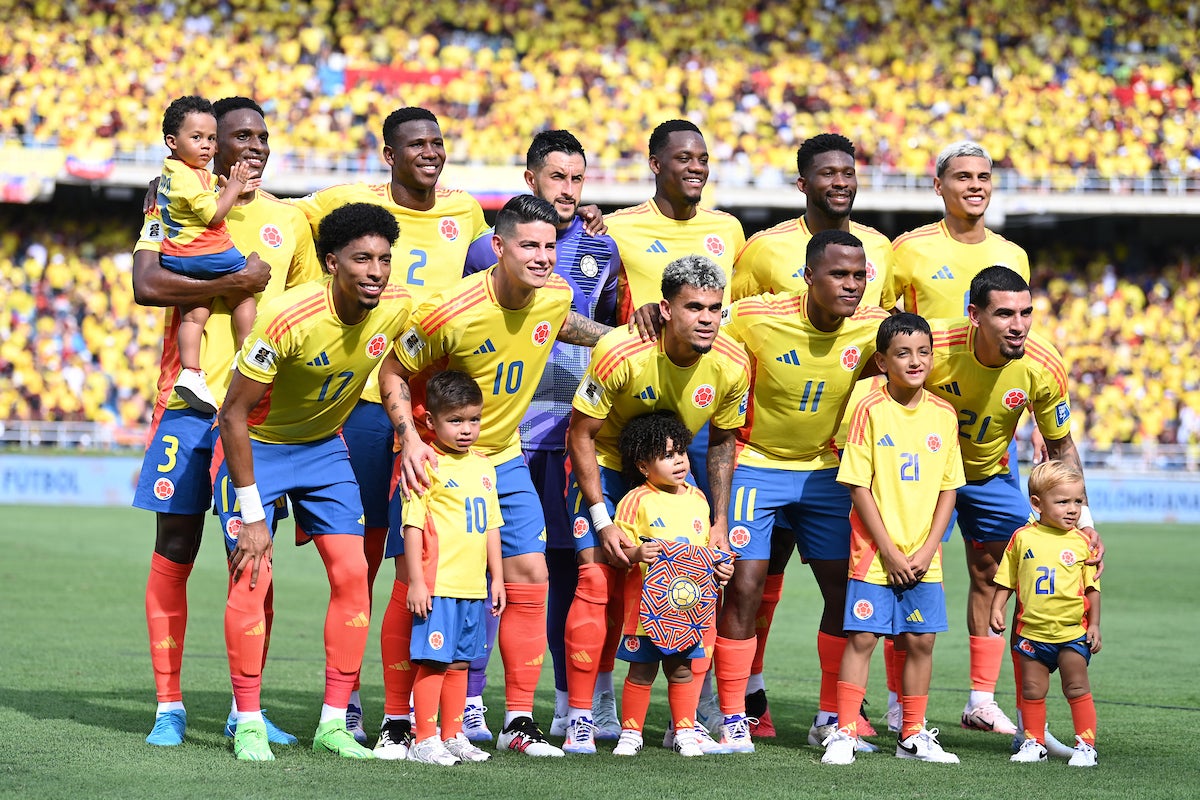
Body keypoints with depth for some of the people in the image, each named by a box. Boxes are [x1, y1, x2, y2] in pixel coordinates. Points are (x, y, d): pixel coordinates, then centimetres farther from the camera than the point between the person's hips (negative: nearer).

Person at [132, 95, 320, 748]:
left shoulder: (289, 221, 13)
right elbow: (145, 284, -13)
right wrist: (231, 283, -16)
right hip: (189, 401, -3)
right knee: (174, 551, -2)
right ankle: (169, 706, 5)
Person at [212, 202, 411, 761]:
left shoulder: (398, 307, -16)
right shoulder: (288, 318, -32)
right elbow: (235, 415, -25)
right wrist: (251, 515, -24)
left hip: (324, 445, 5)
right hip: (255, 446, -5)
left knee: (352, 574, -5)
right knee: (252, 577, -13)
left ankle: (334, 725, 4)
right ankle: (248, 724, 0)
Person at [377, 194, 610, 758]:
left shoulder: (555, 296, -7)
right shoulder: (449, 312, -25)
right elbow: (394, 373, -12)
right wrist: (410, 440, -24)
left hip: (505, 460, 5)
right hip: (433, 458, -5)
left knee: (529, 575, -2)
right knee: (413, 584, -5)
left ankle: (519, 722, 6)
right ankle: (395, 720, 7)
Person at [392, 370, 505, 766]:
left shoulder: (483, 466, 14)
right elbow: (413, 525, -10)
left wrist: (496, 577, 18)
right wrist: (416, 581, -14)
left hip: (474, 586, 7)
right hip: (437, 584, -7)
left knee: (459, 662, 13)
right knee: (433, 660, -6)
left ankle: (453, 736, 20)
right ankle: (424, 741, -1)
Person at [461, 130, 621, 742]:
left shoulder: (601, 249, 11)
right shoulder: (488, 248, 2)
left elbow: (610, 331, 22)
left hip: (572, 428, 3)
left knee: (569, 559, 4)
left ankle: (574, 703, 12)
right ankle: (468, 700, 1)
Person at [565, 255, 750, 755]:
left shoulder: (731, 366, -19)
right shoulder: (620, 354, -31)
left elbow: (722, 441, 0)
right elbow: (582, 434, -19)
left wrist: (719, 522, -4)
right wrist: (603, 522, -22)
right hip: (605, 463, -4)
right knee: (598, 577, -17)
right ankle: (579, 720, -9)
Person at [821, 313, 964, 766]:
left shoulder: (944, 415, 3)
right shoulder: (870, 409, -8)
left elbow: (948, 488, 6)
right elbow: (858, 486, -9)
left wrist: (927, 550, -4)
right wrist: (889, 551, -11)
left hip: (923, 557, 4)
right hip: (874, 553, -4)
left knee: (921, 640, 6)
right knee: (861, 637, -3)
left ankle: (912, 736, 16)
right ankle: (844, 733, 3)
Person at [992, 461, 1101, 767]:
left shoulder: (1081, 543, -1)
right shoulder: (1022, 538, 0)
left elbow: (1092, 588, 2)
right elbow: (1006, 581, 8)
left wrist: (1094, 624, -3)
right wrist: (997, 609, -3)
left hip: (1073, 633, -2)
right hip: (1032, 632, 2)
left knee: (1077, 688, -1)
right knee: (1032, 690, 10)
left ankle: (1086, 745, 5)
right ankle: (1034, 742, 21)